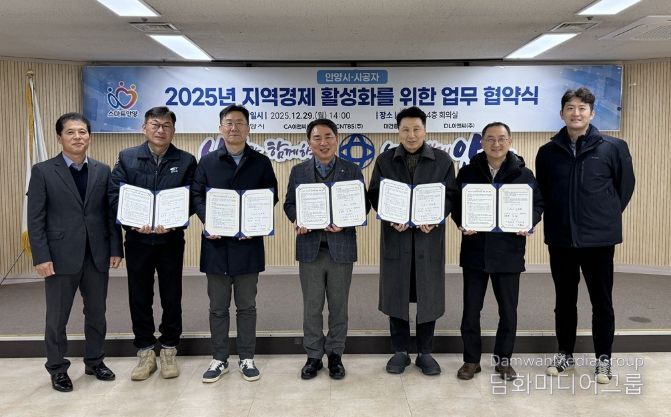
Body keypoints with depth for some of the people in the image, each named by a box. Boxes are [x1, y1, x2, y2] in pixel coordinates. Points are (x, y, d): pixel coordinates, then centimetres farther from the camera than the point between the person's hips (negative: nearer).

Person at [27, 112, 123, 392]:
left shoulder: (102, 171, 6)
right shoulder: (43, 171, -2)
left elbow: (111, 212, 7)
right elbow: (35, 219, -5)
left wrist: (115, 248, 0)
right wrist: (41, 257, -12)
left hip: (97, 255, 3)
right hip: (61, 256, -3)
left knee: (97, 313, 13)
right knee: (57, 317, 9)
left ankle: (95, 361, 30)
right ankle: (57, 368, 25)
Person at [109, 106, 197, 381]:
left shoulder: (186, 161, 1)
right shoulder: (126, 158, 4)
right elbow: (115, 196, -3)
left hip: (171, 239, -1)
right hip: (137, 239, 1)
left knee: (171, 297, 8)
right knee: (139, 298, 8)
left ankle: (169, 350, 23)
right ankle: (146, 352, 22)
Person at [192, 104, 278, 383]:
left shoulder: (261, 162, 6)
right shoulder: (207, 162, 7)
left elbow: (271, 196, 3)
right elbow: (197, 195, 4)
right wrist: (208, 221, -13)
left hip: (248, 242, 0)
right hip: (216, 242, 1)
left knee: (247, 305, 9)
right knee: (218, 306, 9)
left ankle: (247, 359, 20)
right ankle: (219, 359, 21)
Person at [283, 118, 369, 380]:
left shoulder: (352, 171, 4)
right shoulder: (298, 171, 7)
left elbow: (363, 204, 2)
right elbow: (289, 204, 8)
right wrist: (298, 219, -13)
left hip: (341, 247, -1)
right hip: (310, 247, 1)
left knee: (338, 306, 9)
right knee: (312, 306, 8)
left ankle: (335, 354, 23)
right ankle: (313, 356, 21)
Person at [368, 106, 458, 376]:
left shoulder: (442, 160, 5)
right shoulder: (385, 160, 6)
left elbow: (450, 195, 2)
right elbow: (375, 195, 4)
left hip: (429, 237, 0)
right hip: (396, 236, 1)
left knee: (428, 295, 6)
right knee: (396, 294, 5)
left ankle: (425, 353, 20)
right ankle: (400, 351, 20)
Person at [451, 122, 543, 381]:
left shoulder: (524, 174, 1)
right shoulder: (468, 173, 2)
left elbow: (538, 204, 6)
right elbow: (455, 204, 5)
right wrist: (462, 223, -14)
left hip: (508, 252, 0)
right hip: (475, 251, 0)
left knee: (508, 311, 9)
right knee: (471, 309, 7)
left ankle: (503, 360, 26)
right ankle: (471, 360, 22)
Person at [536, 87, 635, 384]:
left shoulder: (613, 147, -4)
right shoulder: (548, 152, 2)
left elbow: (625, 186, 6)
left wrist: (607, 217, 6)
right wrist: (557, 218, 8)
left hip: (599, 239, -2)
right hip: (560, 239, 2)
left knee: (601, 302, 7)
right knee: (564, 301, 12)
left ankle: (603, 359, 21)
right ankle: (565, 354, 26)